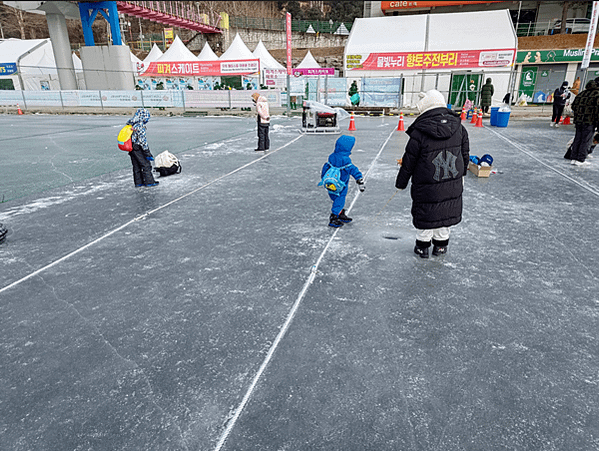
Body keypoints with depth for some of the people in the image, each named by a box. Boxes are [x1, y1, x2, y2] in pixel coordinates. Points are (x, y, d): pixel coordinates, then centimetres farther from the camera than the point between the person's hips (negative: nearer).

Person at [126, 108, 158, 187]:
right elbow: (142, 140, -20)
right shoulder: (140, 126, -17)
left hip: (131, 148, 9)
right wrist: (148, 153, -16)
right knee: (146, 165, 1)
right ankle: (149, 181, 6)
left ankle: (138, 182, 20)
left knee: (136, 166, 14)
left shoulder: (131, 125, 10)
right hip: (138, 149, -9)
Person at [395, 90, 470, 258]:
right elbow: (465, 153, 9)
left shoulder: (419, 133, -18)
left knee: (425, 213, 12)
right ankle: (441, 245, 34)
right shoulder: (458, 127, -3)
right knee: (446, 211, 19)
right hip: (453, 185, 5)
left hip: (426, 187, -4)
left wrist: (401, 182, 4)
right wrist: (461, 173, 25)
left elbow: (408, 162, -11)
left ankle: (422, 246, 25)